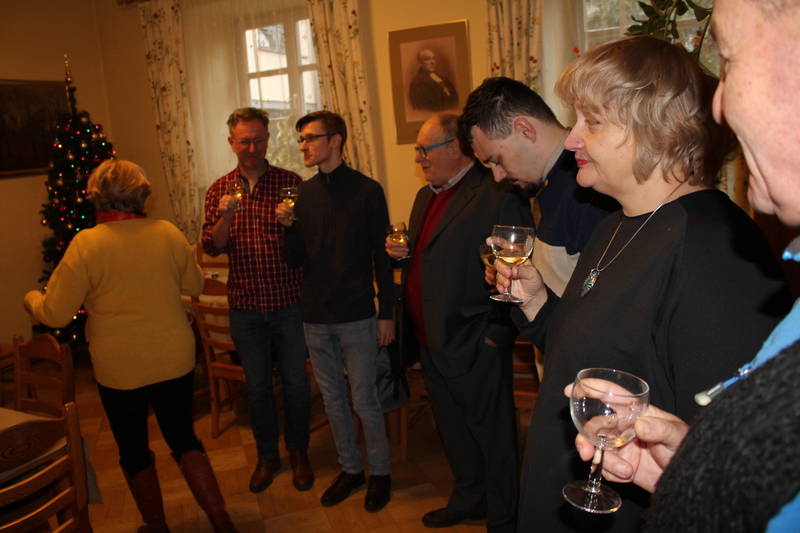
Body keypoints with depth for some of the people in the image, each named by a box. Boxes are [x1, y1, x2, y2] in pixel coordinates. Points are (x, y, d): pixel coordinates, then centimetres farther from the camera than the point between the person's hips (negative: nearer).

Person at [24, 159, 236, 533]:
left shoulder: (86, 243, -15)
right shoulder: (169, 233, -7)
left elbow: (54, 314, -11)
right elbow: (195, 286, 8)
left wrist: (31, 299, 11)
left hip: (120, 370, -2)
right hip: (176, 361, 3)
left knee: (134, 452, 18)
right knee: (184, 439, 18)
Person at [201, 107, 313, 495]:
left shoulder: (289, 182, -3)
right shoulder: (220, 190, 4)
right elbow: (212, 247, -2)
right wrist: (225, 215, -21)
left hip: (289, 302, -1)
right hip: (246, 306, 2)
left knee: (295, 382, 10)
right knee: (256, 386, 14)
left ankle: (298, 452, 31)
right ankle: (267, 455, 33)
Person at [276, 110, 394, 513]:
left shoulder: (366, 190, -7)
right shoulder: (303, 193, 5)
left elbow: (381, 255, -5)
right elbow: (294, 259, 7)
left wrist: (387, 313, -6)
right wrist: (288, 226, -12)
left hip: (356, 315, -5)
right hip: (315, 316, 5)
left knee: (364, 400, 4)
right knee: (332, 398, 15)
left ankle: (379, 472, 24)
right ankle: (350, 468, 32)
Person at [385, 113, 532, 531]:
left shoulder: (498, 196, -16)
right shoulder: (425, 196, 13)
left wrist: (497, 334, -19)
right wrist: (399, 252, 2)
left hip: (473, 345, -8)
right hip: (430, 341, 9)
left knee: (492, 433, 9)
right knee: (452, 429, 22)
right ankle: (468, 499, 43)